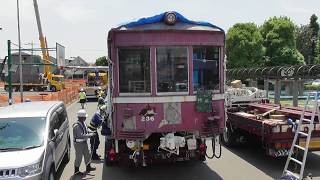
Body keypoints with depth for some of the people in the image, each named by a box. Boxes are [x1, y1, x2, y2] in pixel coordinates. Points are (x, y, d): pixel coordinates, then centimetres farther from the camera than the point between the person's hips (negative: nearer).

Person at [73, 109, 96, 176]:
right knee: (79, 157, 4)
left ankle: (88, 167, 36)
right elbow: (81, 136, -33)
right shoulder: (77, 126, -28)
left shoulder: (83, 123, 0)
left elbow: (86, 130, 17)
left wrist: (90, 132, -2)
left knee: (87, 154, 19)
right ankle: (76, 171, 22)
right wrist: (90, 135, -27)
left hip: (84, 142, 9)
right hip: (78, 143, -9)